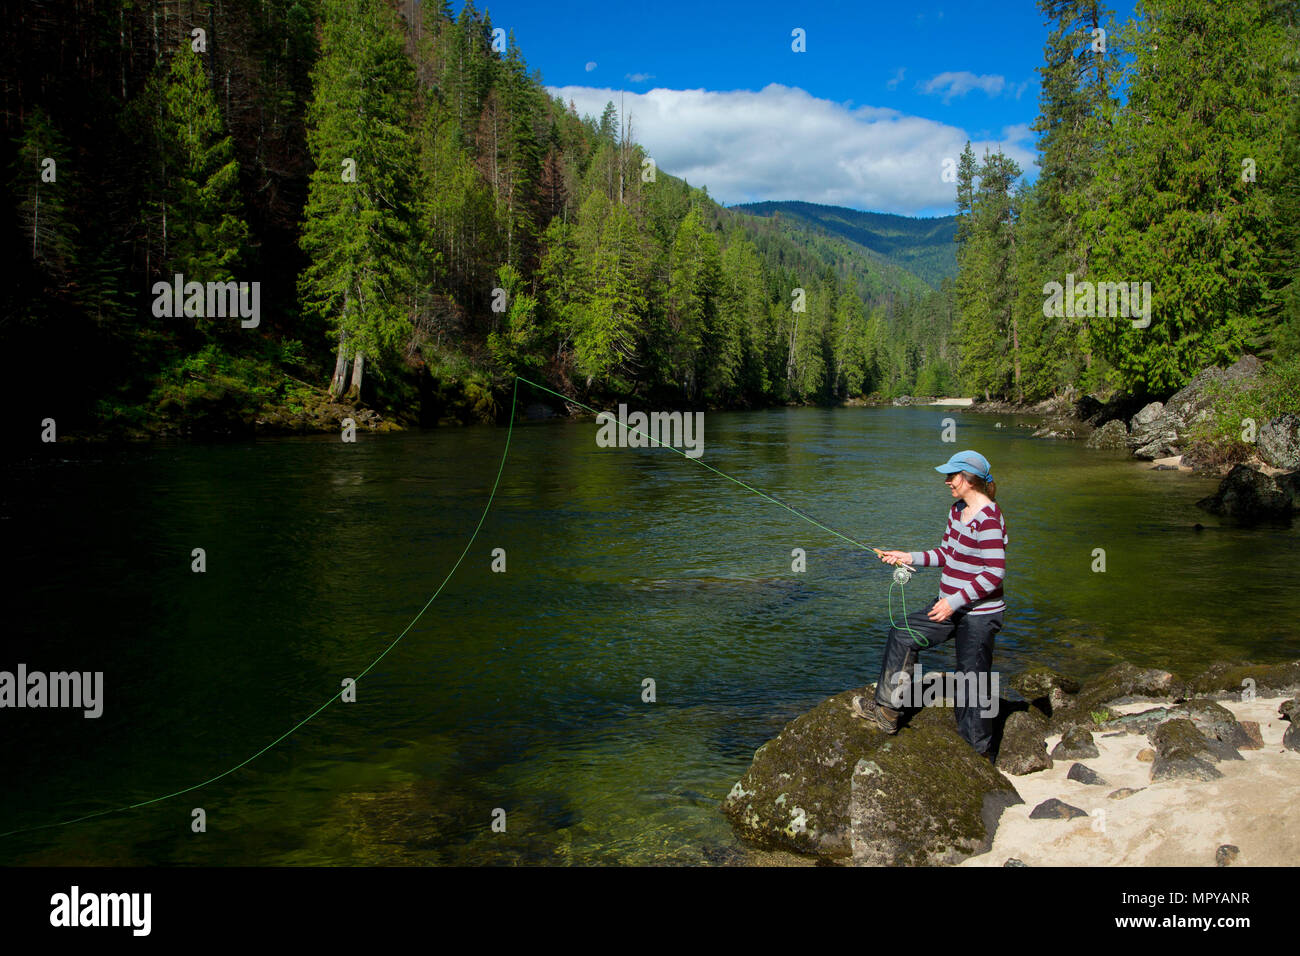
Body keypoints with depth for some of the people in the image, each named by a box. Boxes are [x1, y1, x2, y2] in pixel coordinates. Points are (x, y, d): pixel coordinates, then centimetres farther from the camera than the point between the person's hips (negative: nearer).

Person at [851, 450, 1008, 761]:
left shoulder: (988, 519, -22)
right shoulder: (958, 510, 8)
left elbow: (995, 574, -25)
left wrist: (954, 601, -23)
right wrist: (909, 558, 6)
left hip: (979, 614, -9)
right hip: (952, 606, 9)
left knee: (973, 681, 1)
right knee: (903, 636, 9)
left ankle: (980, 754, 18)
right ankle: (887, 711, 18)